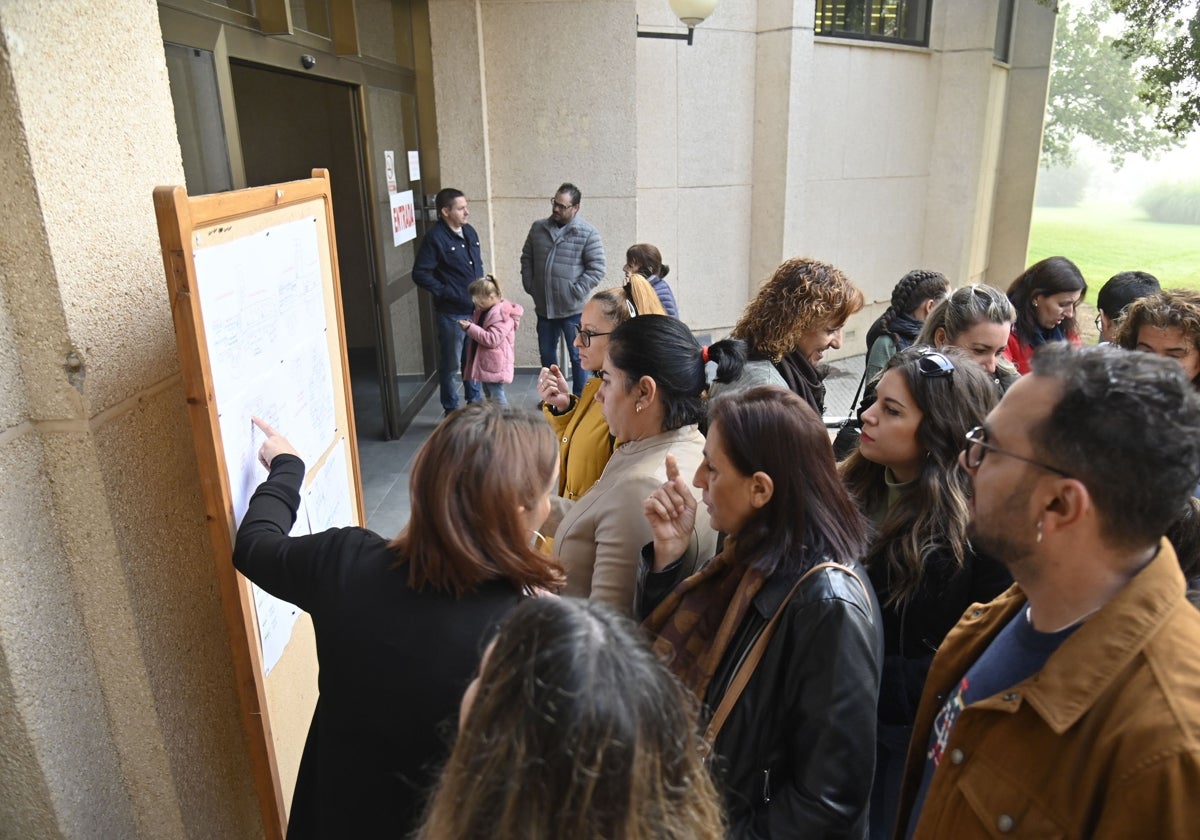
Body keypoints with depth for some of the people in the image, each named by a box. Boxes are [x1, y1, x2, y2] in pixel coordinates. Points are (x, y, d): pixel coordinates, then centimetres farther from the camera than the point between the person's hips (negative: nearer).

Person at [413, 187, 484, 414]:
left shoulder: (469, 232, 9)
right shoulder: (435, 238, -13)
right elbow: (420, 274, -14)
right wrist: (445, 293, -16)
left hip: (476, 309, 7)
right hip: (452, 313, -7)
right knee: (451, 365, 5)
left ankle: (475, 404, 33)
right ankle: (451, 411, 18)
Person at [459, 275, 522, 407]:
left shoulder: (501, 314, -20)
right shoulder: (484, 311, 12)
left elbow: (492, 339, -26)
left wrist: (470, 328, -24)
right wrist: (470, 325, 4)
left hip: (495, 364, -10)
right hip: (486, 362, 10)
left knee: (496, 394, -6)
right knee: (488, 393, 19)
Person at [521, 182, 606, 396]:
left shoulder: (588, 234, -9)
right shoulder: (538, 228, 5)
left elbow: (597, 269, -11)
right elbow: (526, 258, 15)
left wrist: (576, 292, -15)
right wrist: (529, 285, 5)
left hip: (573, 309, -5)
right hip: (544, 307, 5)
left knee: (578, 356, 6)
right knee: (546, 354, 16)